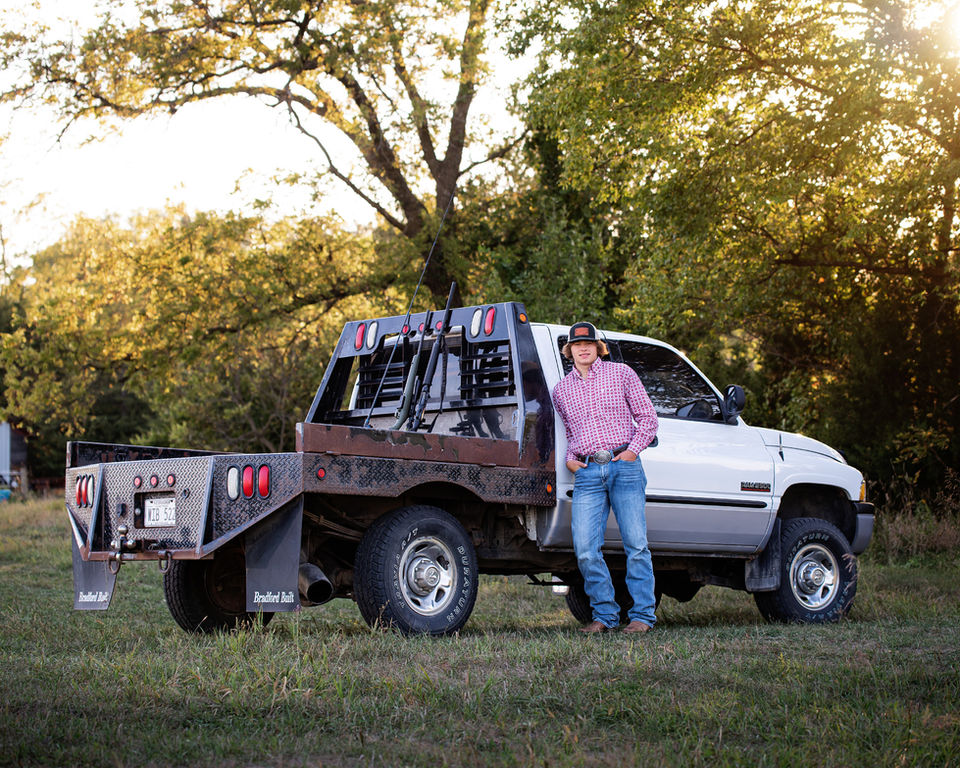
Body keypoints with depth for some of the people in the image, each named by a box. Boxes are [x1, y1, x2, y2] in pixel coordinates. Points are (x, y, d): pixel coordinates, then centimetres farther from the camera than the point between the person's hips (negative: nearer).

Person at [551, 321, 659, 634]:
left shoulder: (621, 374, 8)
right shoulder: (561, 390, 17)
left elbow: (647, 416, 9)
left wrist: (633, 450, -3)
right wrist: (569, 459, 11)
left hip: (624, 467, -2)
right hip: (587, 474, 3)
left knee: (636, 545, -4)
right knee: (585, 550, -7)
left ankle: (643, 614, 3)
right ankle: (604, 613, 6)